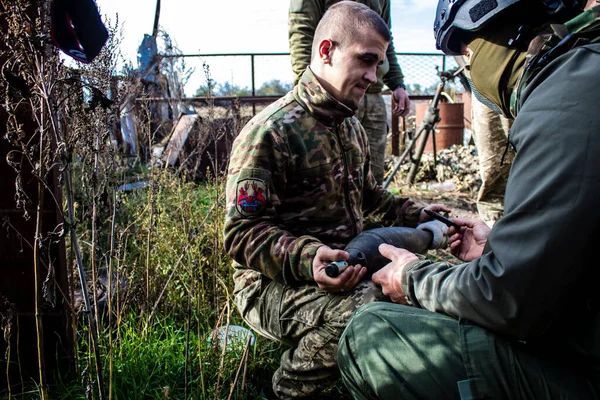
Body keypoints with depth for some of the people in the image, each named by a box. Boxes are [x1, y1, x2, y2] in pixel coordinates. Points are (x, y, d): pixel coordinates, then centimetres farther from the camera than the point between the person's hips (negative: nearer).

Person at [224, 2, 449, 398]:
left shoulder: (352, 127, 14)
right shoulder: (269, 132, -16)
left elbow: (368, 195, 28)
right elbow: (242, 233, -20)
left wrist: (418, 215, 14)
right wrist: (307, 259, -36)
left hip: (343, 265, 9)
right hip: (272, 284, -8)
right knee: (364, 306, -35)